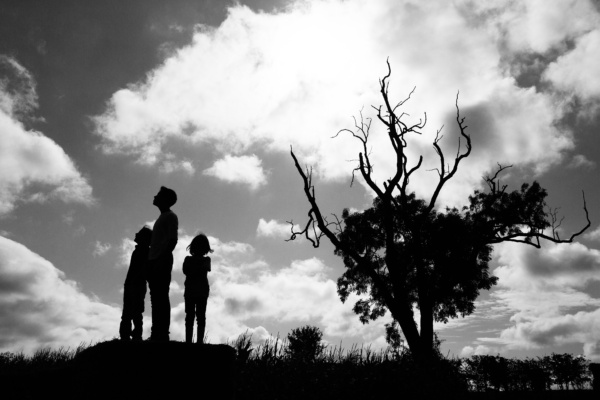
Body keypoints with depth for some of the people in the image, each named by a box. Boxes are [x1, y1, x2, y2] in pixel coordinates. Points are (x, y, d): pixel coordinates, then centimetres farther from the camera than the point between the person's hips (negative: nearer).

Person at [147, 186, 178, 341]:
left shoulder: (171, 216, -3)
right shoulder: (162, 217, 24)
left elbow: (172, 240, -13)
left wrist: (163, 259, -22)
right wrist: (151, 260, 17)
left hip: (162, 261, -9)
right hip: (154, 261, 9)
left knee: (161, 297, -11)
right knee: (156, 298, 6)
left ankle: (162, 333, -11)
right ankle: (156, 333, 9)